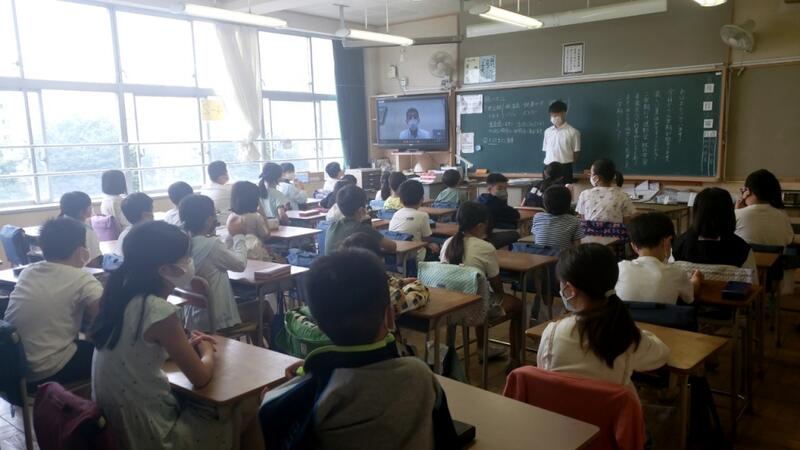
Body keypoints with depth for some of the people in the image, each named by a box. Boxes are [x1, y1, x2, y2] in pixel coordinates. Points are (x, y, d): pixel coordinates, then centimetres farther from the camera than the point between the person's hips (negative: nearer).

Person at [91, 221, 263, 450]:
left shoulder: (122, 297, -2)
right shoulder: (158, 310, -25)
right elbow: (200, 378, -16)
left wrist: (185, 346, 5)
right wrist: (207, 351, 3)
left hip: (116, 424, 8)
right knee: (247, 410, 8)